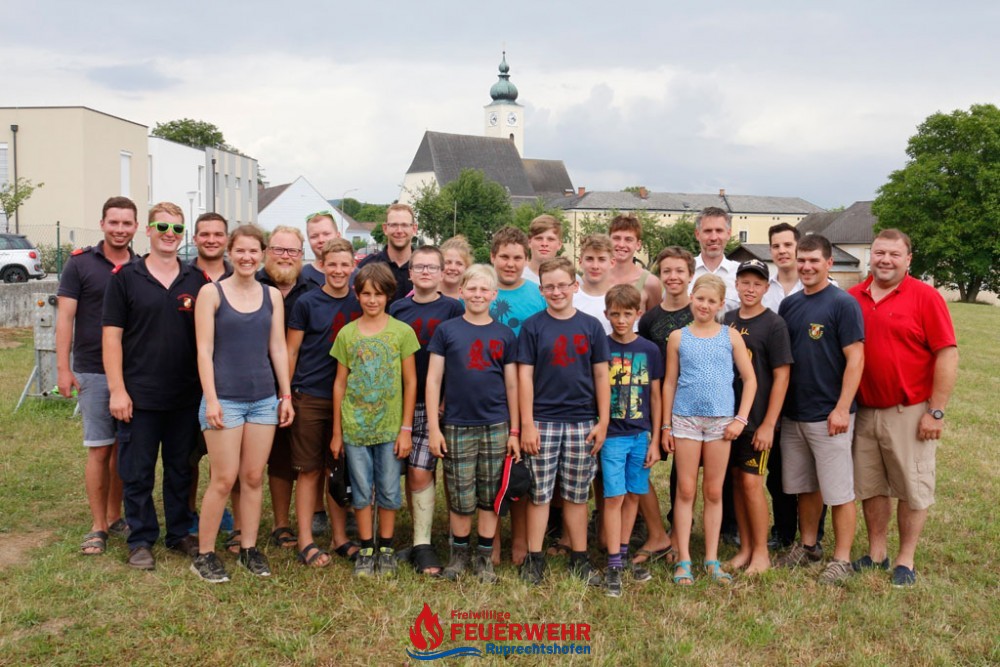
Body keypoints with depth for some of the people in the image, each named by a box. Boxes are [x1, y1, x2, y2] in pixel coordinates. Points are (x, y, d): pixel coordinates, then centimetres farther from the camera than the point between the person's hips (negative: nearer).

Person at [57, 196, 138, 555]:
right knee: (99, 449, 0)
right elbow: (65, 316, -3)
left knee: (123, 448, 10)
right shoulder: (80, 263, -2)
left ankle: (115, 517, 23)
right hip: (93, 372, -3)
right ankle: (98, 527, 10)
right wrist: (63, 368, -9)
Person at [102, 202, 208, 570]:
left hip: (186, 397, 3)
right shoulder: (125, 277, -2)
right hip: (139, 396, -2)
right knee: (137, 472, 6)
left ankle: (180, 533, 28)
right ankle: (141, 540, 21)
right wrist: (117, 389, -9)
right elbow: (112, 335, -4)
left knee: (180, 469, 14)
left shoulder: (197, 280, 5)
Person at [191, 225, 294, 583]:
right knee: (224, 479, -2)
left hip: (264, 398, 4)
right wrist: (211, 399, -13)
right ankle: (204, 554, 12)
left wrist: (286, 395, 6)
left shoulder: (272, 295, 8)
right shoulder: (211, 292, -2)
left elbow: (278, 348, 10)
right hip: (225, 398, -4)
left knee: (254, 477, 8)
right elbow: (204, 349, -6)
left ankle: (249, 549, 20)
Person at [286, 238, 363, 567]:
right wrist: (286, 394, -5)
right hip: (310, 398, -3)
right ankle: (306, 541, 12)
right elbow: (291, 351, 0)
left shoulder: (360, 303, 6)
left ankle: (339, 537, 21)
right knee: (309, 469, 3)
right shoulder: (307, 303, -3)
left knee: (341, 470, 10)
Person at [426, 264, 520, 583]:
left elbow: (512, 385, 7)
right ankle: (459, 554, 25)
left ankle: (484, 557, 22)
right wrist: (434, 427, -6)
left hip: (496, 427, 1)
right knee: (461, 500, 4)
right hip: (457, 427, -1)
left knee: (490, 498, 8)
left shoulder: (505, 335, 6)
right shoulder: (447, 330, 1)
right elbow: (433, 380, 0)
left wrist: (514, 431, 4)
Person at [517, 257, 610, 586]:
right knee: (539, 494, 4)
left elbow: (601, 376, 6)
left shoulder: (591, 326, 4)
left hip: (582, 423, 2)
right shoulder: (532, 326, 0)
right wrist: (527, 424, -8)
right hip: (543, 421, -1)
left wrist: (603, 422, 1)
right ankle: (534, 559, 14)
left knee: (577, 495, 11)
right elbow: (524, 376, -3)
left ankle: (579, 559, 21)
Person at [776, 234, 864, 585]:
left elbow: (855, 359, -12)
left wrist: (842, 408, -18)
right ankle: (808, 545, 31)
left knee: (839, 490, 3)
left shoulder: (843, 303, -9)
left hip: (829, 415, -6)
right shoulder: (789, 304, 9)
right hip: (793, 413, 6)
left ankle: (841, 559, 13)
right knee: (804, 486, 17)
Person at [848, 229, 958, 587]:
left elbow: (947, 355, -9)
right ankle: (876, 553, 28)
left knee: (912, 488, 7)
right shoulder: (854, 297, 3)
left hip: (910, 413, -4)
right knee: (870, 487, 13)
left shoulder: (925, 297, -8)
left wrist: (936, 412, -12)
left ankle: (906, 560, 21)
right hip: (864, 412, 4)